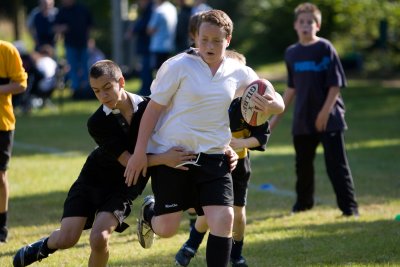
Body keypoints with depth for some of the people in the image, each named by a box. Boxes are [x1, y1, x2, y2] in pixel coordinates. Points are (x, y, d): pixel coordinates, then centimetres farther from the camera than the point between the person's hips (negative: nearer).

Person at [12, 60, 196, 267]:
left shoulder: (149, 108, -13)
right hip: (93, 180, 0)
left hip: (125, 188, 0)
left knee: (99, 238, -22)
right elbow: (128, 160, -23)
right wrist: (164, 159, -36)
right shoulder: (97, 123, -19)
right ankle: (45, 246, 29)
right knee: (66, 240, -8)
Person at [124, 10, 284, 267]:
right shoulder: (178, 66, -9)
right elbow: (154, 108, -5)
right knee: (167, 228, 1)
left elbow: (277, 104, 9)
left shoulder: (239, 73, 2)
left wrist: (269, 104, -17)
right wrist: (139, 152, -8)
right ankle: (149, 211, 37)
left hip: (213, 157, 3)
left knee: (224, 219, -13)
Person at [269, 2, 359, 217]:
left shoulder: (325, 49, -8)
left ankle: (349, 206, -3)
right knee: (303, 164, 14)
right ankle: (303, 203, 29)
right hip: (302, 119, 5)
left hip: (328, 119, -5)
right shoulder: (291, 53, 8)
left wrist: (325, 113, -15)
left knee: (336, 164, -7)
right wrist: (277, 115, 16)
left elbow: (336, 84, -9)